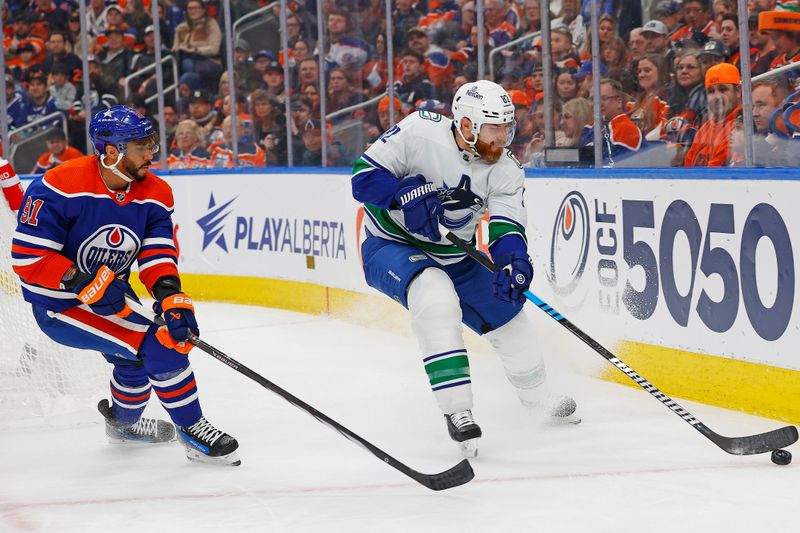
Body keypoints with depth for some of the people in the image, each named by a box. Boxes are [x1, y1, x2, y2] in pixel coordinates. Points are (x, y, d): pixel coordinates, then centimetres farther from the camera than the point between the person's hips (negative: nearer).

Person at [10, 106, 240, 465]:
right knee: (156, 346, -20)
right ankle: (193, 432, -6)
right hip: (58, 303, -8)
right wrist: (87, 285, -31)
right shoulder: (58, 187, -26)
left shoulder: (154, 194, -6)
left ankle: (123, 421, 56)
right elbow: (28, 257, -25)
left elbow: (158, 255, -12)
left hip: (111, 297, 8)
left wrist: (170, 297, -32)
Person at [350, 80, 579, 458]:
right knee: (436, 298, -34)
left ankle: (534, 391, 43)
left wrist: (514, 260, -42)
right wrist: (415, 196, -35)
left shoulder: (507, 171, -11)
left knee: (508, 316, 12)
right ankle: (456, 409, -30)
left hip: (456, 257, 6)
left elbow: (505, 227, -20)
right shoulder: (419, 133, -24)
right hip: (391, 247, -6)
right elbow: (365, 175, -21)